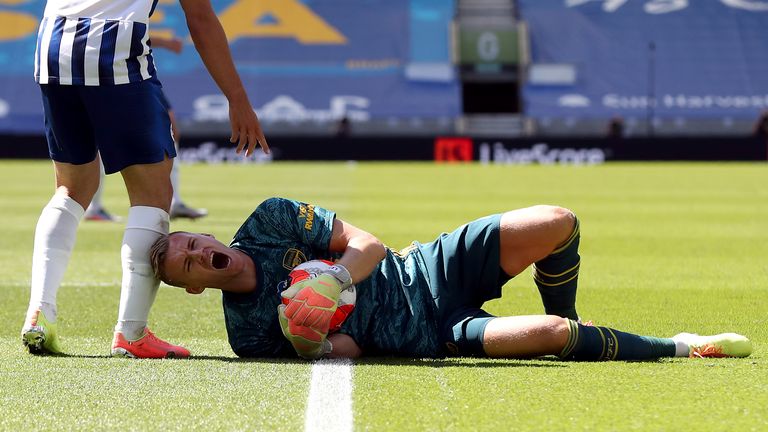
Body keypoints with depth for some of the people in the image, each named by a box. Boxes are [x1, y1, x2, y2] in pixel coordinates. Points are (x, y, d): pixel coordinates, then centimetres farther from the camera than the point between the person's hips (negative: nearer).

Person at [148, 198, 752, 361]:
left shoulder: (270, 221, -2)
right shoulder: (249, 332, -7)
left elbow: (368, 245, -3)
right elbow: (349, 350, -8)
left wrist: (334, 277, -23)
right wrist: (314, 344, -30)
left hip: (430, 271, 3)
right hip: (430, 336, -3)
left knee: (559, 225, -15)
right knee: (549, 335, -25)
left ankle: (565, 325, 14)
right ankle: (672, 347, -4)